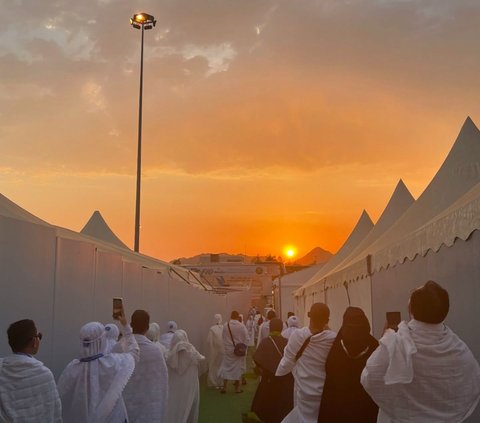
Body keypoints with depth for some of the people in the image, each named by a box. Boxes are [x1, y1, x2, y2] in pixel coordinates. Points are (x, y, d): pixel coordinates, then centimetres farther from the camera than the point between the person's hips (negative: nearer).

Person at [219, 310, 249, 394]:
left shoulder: (225, 325, -10)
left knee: (226, 368, 11)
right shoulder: (241, 326, -14)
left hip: (228, 350, 1)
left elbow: (223, 337, -2)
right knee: (238, 368, 11)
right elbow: (246, 338, -10)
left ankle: (224, 387, 10)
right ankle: (237, 387, 17)